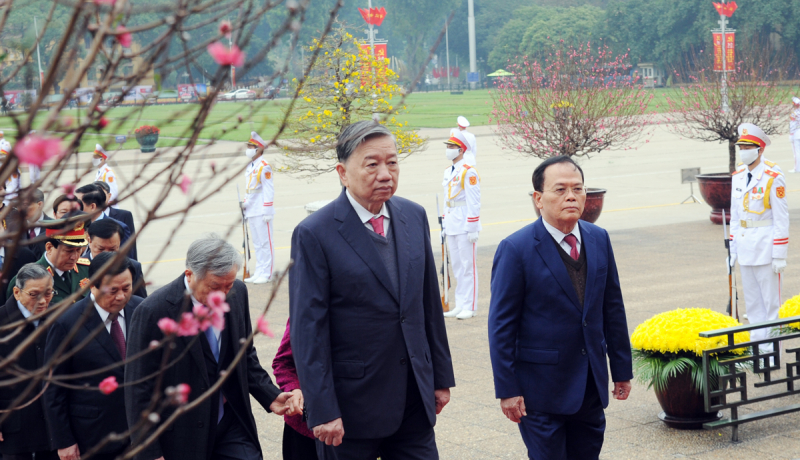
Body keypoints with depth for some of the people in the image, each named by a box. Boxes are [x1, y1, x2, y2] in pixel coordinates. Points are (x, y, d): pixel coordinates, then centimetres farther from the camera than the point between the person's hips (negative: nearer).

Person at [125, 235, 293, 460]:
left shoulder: (237, 293, -2)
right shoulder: (154, 312, -19)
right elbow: (139, 389, -14)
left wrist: (269, 395, 0)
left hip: (233, 424, 5)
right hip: (182, 437, -4)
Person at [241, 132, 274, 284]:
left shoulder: (264, 166, -12)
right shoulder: (249, 167, 15)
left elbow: (268, 190, -14)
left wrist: (267, 211, -16)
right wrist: (245, 203, 13)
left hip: (262, 212, -9)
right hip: (251, 212, 9)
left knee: (265, 242, -4)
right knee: (257, 243, 13)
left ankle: (266, 274, 0)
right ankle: (259, 272, 18)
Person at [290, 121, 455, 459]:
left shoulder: (414, 216, 5)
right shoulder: (314, 234, -13)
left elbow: (429, 302, 11)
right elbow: (308, 330, -13)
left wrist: (441, 377, 13)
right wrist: (322, 412, -15)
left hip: (415, 399, 5)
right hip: (352, 403, -5)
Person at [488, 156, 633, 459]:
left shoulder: (599, 239, 5)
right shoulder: (516, 249, -12)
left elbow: (613, 307, 12)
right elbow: (501, 326, -10)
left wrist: (622, 368, 12)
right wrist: (507, 389, -13)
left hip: (591, 386, 5)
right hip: (542, 387, -5)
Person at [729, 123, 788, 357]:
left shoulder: (773, 177, -12)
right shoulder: (738, 176, 9)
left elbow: (781, 218, -12)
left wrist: (779, 255, -13)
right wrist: (733, 248, 13)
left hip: (766, 247, -7)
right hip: (745, 245, 7)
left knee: (770, 299, 0)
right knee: (752, 300, 11)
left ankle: (771, 349, 7)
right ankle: (757, 346, 19)